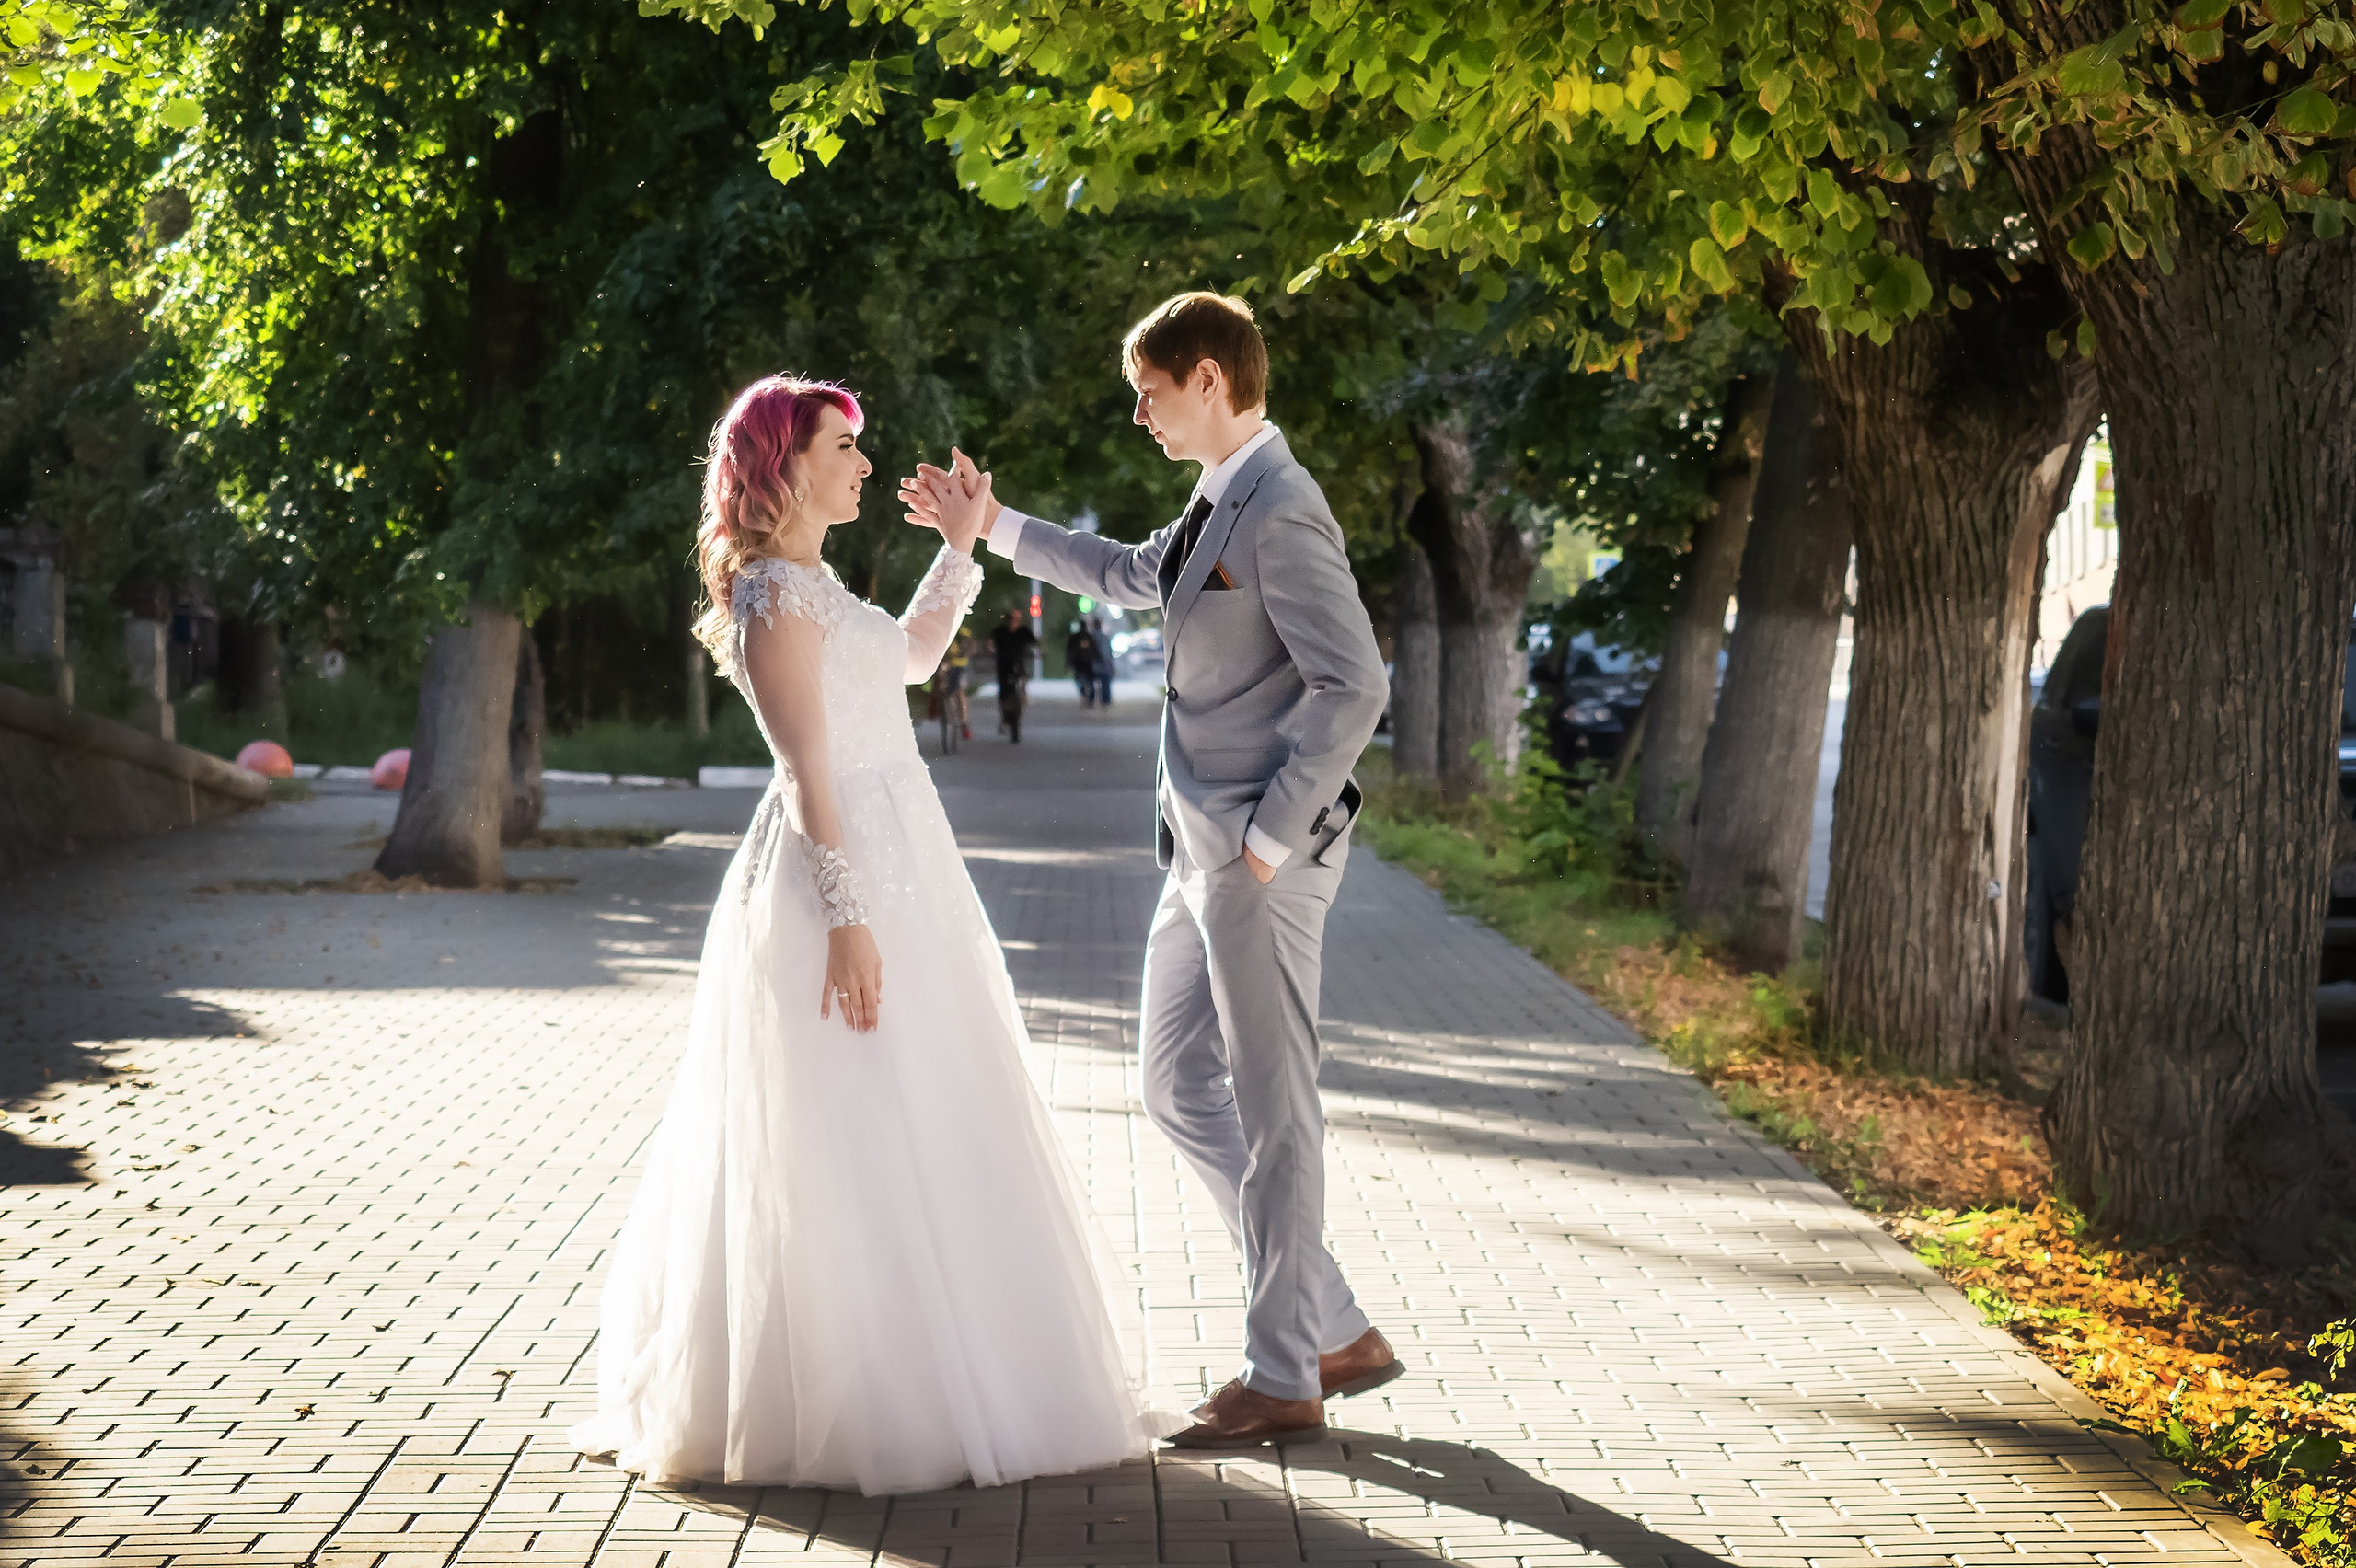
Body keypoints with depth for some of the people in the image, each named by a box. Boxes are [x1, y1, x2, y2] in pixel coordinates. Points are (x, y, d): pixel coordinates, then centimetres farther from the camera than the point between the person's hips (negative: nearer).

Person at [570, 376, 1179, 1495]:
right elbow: (805, 768, -19)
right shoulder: (775, 593, -14)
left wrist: (961, 544, 23)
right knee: (855, 1144, -6)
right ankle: (851, 1406, 1)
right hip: (840, 873, -10)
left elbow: (910, 656, 30)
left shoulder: (809, 587, 15)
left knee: (916, 1141, 15)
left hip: (891, 862, 10)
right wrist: (846, 918, -22)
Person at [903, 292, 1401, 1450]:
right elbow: (1131, 575, 34)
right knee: (1178, 1084, 14)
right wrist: (993, 528, 32)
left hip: (1264, 858, -10)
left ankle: (1283, 1379, 9)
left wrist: (1273, 836, -19)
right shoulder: (1218, 505, 14)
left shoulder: (1280, 513, -16)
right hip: (1203, 853, 10)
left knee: (1270, 1107, -2)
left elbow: (1350, 685, -22)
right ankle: (1333, 1328, 20)